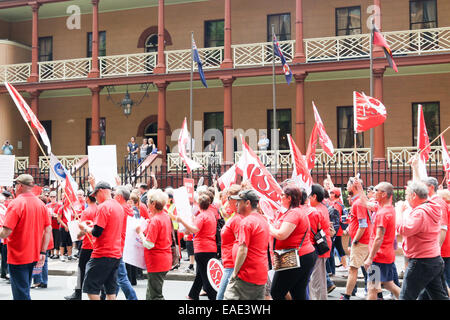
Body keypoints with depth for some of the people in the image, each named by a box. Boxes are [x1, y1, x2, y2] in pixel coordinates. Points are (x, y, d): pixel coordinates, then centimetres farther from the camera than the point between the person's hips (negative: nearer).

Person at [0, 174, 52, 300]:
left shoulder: (16, 203, -15)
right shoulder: (41, 204, 4)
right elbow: (48, 230, 5)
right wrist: (43, 252, 8)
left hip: (18, 257, -7)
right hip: (34, 256, 7)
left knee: (21, 295, 0)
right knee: (24, 290, 22)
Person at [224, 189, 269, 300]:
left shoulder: (246, 222, -14)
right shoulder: (264, 220, 15)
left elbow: (243, 251, -20)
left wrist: (235, 272, -12)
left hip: (246, 276, -9)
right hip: (262, 276, 9)